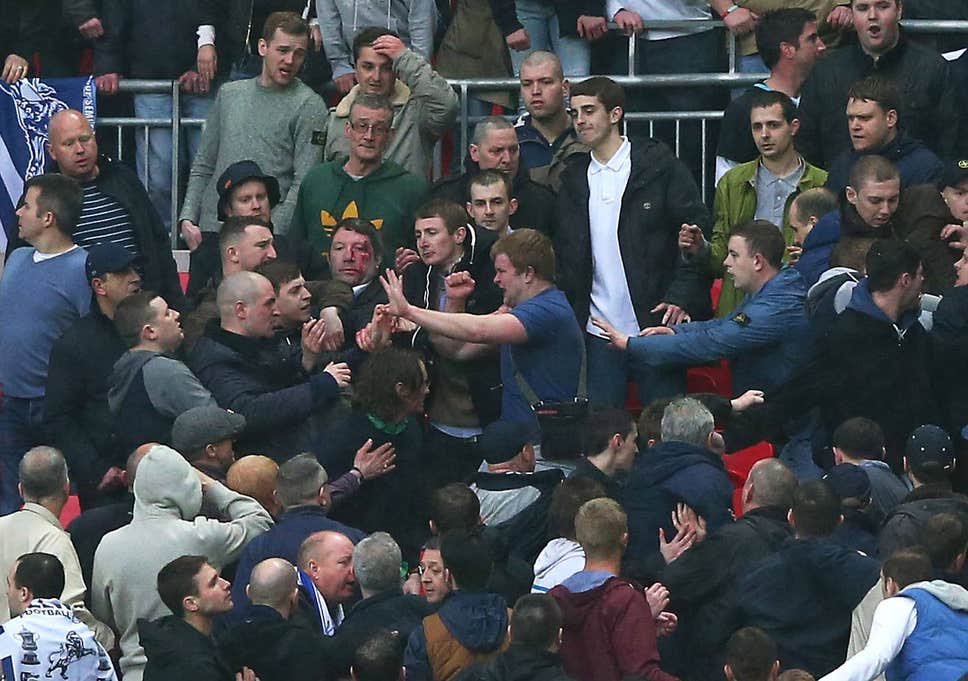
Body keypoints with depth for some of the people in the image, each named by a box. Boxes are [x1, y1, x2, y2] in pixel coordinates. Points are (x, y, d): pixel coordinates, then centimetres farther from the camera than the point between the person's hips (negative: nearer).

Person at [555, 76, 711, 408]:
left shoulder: (660, 166, -2)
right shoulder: (573, 178, 12)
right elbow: (565, 252, 15)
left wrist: (681, 297, -13)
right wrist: (572, 315, 3)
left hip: (655, 324, -4)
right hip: (599, 332, 4)